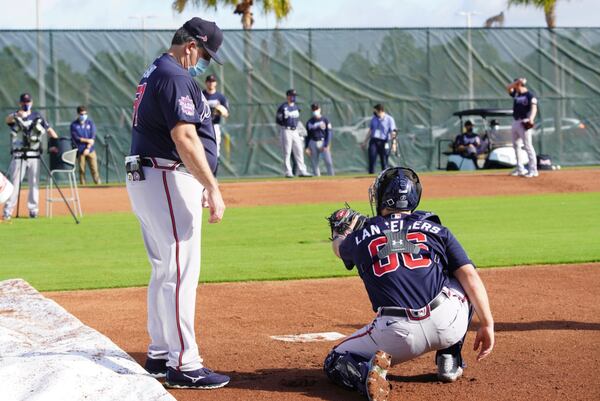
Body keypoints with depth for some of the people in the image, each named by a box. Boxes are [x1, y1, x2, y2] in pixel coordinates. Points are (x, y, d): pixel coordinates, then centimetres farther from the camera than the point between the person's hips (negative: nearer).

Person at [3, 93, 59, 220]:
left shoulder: (37, 116, 11)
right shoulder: (15, 117, 2)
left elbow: (49, 130, 9)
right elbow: (7, 120, -22)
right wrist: (17, 115, -45)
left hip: (34, 155, 2)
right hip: (19, 155, -2)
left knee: (34, 183, 4)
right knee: (14, 182, -5)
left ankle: (33, 209, 11)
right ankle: (7, 211, -5)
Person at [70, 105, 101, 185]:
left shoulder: (90, 122, 7)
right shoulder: (74, 125, 1)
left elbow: (93, 137, 1)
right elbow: (75, 138, -7)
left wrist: (88, 148, -9)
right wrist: (87, 140, -11)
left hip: (90, 150, 1)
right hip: (80, 151, -1)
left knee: (94, 168, -4)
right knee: (81, 169, -1)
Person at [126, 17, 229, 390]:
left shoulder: (155, 74, 19)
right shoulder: (176, 77, -15)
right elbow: (184, 138, -23)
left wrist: (199, 186, 25)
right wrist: (212, 188, -24)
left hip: (146, 180, 11)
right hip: (168, 180, -11)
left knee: (165, 271, 16)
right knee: (181, 272, -10)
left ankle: (160, 355, 23)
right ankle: (184, 365, -10)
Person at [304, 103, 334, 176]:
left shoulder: (325, 120, 2)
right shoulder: (309, 122, 11)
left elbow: (328, 133, -2)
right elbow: (307, 135, 13)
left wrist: (326, 145, -12)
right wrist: (306, 147, 4)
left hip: (323, 142, -3)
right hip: (313, 143, 3)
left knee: (328, 162, -10)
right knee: (314, 163, 1)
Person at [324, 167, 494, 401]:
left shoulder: (361, 236, 15)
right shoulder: (434, 229, 14)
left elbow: (339, 247, 41)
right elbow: (470, 276, 6)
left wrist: (345, 230, 64)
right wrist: (487, 325, 10)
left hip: (398, 334, -1)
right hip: (450, 325, 1)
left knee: (336, 362, 21)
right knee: (463, 286, 33)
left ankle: (368, 373, -13)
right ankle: (449, 361, 24)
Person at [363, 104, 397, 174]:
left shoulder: (389, 119, -2)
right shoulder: (374, 118, 12)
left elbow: (393, 132, -7)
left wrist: (393, 143, -19)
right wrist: (365, 142, 18)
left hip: (383, 142, -3)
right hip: (373, 141, 3)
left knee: (384, 162, 1)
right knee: (371, 160, -8)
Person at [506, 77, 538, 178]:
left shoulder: (530, 95, -11)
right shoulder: (516, 94, 13)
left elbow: (534, 108, -21)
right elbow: (508, 87, 6)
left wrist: (531, 119, -37)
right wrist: (517, 81, -7)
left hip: (524, 123, -9)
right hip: (515, 122, 9)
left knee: (528, 146, -12)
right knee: (516, 146, 14)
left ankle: (533, 170, -13)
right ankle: (520, 169, 22)